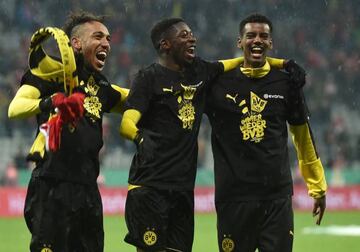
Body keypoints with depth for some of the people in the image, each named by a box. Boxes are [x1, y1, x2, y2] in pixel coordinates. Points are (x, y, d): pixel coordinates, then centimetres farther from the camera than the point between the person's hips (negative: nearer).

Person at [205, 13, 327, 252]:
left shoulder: (286, 82, 8)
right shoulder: (220, 82, 2)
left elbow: (303, 134, 16)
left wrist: (318, 187, 19)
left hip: (278, 196, 1)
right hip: (234, 196, -1)